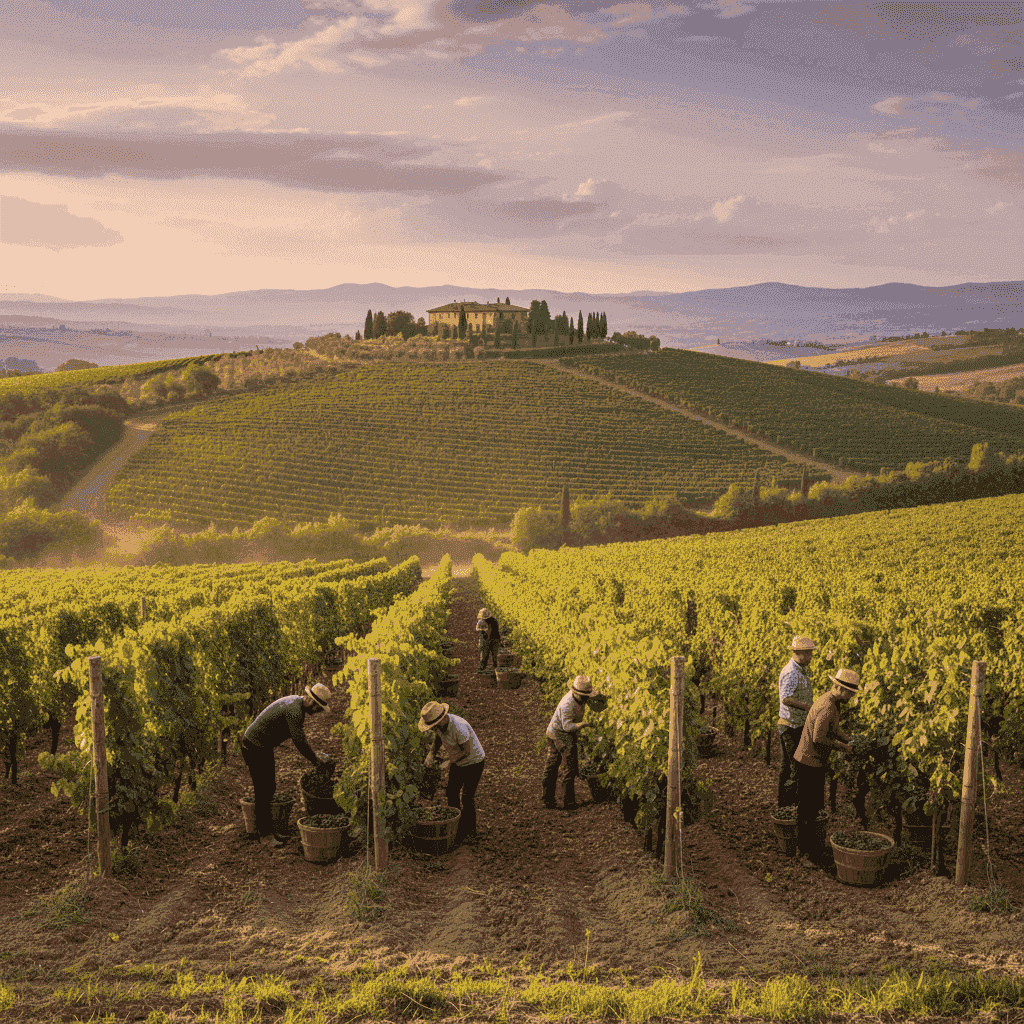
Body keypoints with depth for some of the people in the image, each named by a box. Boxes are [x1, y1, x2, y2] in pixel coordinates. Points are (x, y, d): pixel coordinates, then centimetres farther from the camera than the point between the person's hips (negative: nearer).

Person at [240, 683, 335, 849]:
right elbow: (300, 741, -25)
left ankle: (262, 829, 23)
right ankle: (266, 834, 0)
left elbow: (299, 738, 18)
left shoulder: (296, 703, 8)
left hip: (264, 747, 11)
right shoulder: (294, 710, -25)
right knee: (263, 791, -6)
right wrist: (317, 761, -15)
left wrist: (315, 757, 13)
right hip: (255, 747, -11)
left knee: (269, 788, 14)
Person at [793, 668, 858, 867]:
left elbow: (833, 729, 19)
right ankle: (811, 852, 5)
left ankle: (805, 845, 28)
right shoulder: (827, 709, -26)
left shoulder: (830, 701, 7)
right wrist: (843, 746, -14)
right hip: (809, 763, -10)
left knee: (814, 804, 17)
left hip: (816, 761, 10)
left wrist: (850, 741, 6)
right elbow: (819, 739, -26)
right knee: (808, 807, -2)